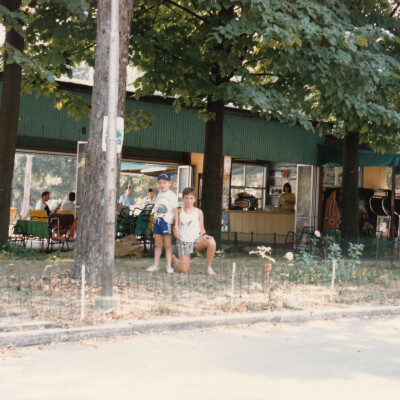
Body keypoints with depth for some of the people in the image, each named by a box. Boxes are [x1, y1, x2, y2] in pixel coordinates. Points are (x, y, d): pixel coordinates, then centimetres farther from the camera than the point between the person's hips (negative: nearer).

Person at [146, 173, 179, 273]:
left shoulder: (171, 195, -4)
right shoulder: (159, 195, 15)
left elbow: (175, 210, -7)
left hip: (166, 221, -6)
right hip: (157, 221, 6)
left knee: (168, 245, -2)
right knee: (157, 244, 10)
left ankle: (169, 265, 1)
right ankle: (156, 264, 15)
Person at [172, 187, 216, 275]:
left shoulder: (198, 212, 5)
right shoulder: (179, 212, 3)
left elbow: (201, 228, 8)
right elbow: (175, 226, 9)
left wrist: (204, 235, -13)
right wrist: (175, 231, -14)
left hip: (197, 239, 1)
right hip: (183, 241, -1)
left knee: (211, 242, -32)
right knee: (184, 270, -9)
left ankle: (208, 267, -12)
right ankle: (173, 259, 28)